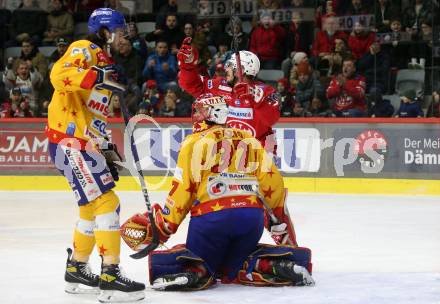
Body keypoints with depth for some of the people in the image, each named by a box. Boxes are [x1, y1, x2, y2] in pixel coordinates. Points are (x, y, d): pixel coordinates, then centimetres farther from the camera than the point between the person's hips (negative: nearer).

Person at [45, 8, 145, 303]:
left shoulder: (104, 60, 22)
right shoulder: (83, 50, -7)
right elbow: (59, 75, -27)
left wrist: (107, 147, 22)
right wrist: (99, 76, -34)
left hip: (87, 142, 10)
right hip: (70, 139, -10)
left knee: (93, 207, 16)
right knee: (107, 202, -14)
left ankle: (77, 270, 29)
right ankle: (110, 277, -14)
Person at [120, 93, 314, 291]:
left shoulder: (194, 142, 5)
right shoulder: (250, 141, 19)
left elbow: (183, 190, -1)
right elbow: (272, 182, 13)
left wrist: (162, 227, 5)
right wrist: (281, 223, 21)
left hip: (211, 216, -4)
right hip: (252, 218, 4)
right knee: (232, 269, 21)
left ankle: (194, 270, -25)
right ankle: (283, 264, -5)